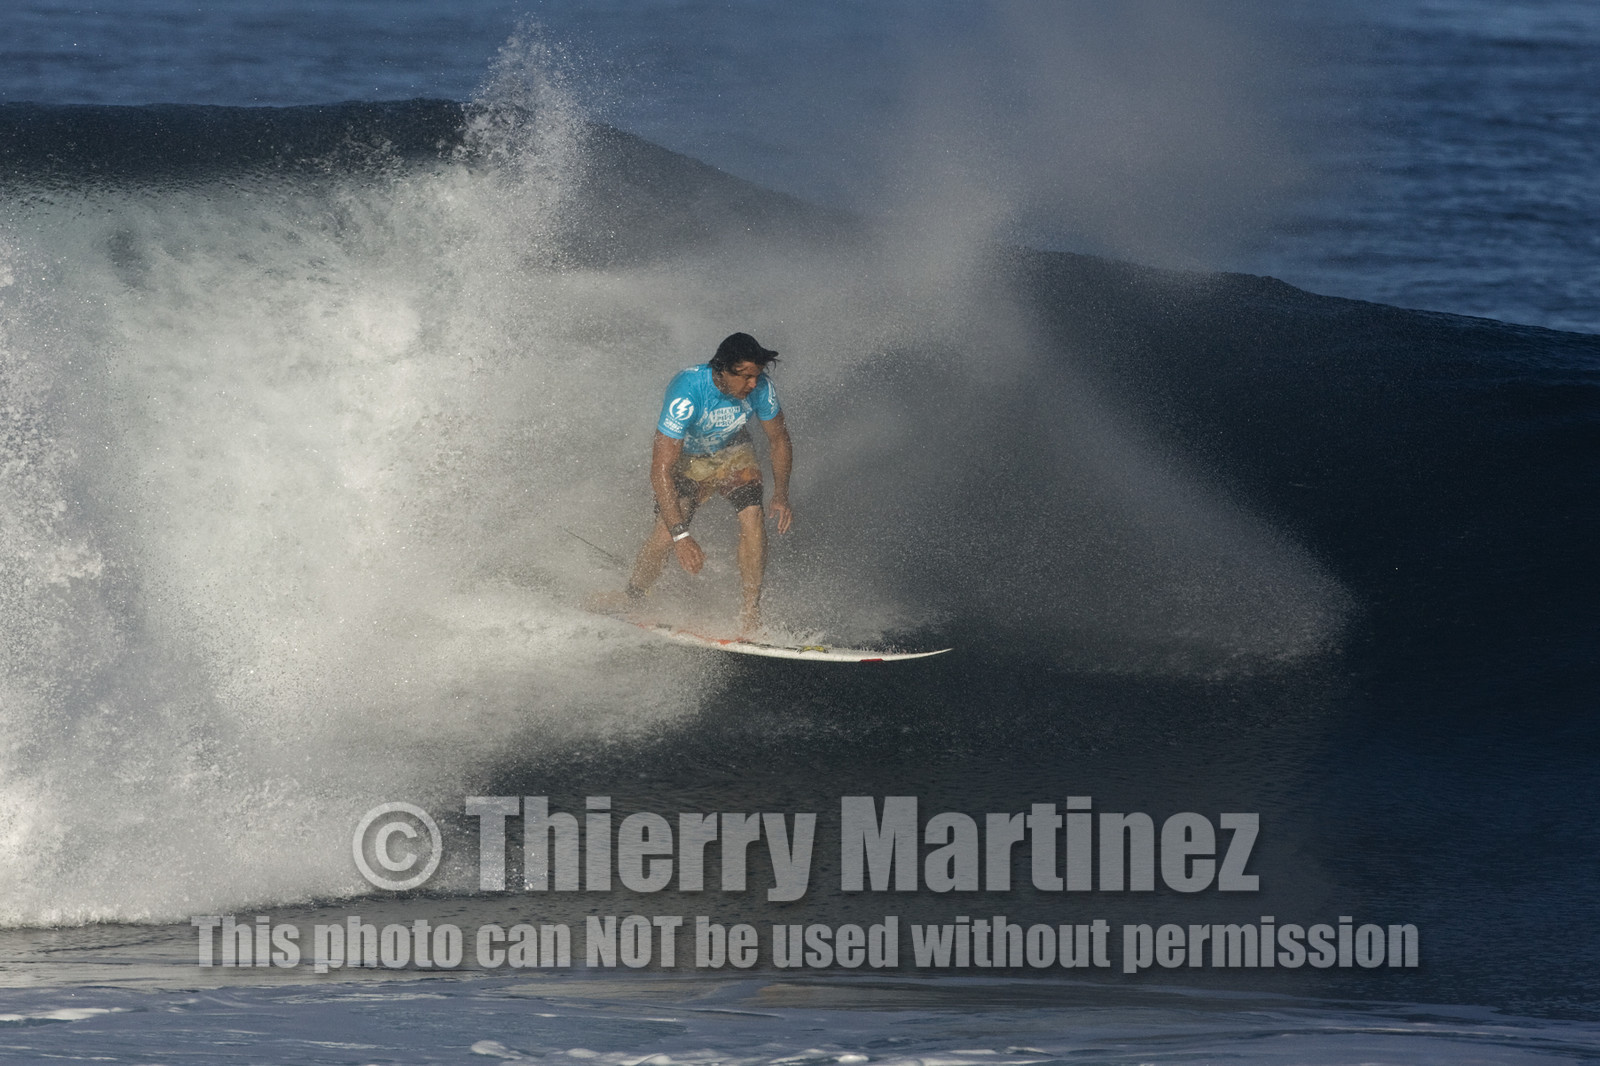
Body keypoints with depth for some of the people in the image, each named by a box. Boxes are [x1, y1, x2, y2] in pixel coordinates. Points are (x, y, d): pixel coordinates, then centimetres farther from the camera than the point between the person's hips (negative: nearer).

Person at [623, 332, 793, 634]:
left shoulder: (760, 388, -25)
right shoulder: (687, 394, -39)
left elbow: (779, 441, -4)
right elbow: (661, 471, -40)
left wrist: (781, 496, -16)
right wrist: (681, 535, -45)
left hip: (732, 454, 3)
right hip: (683, 458, -3)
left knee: (752, 515, -23)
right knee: (666, 533, -21)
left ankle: (750, 614, -15)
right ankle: (629, 600, 6)